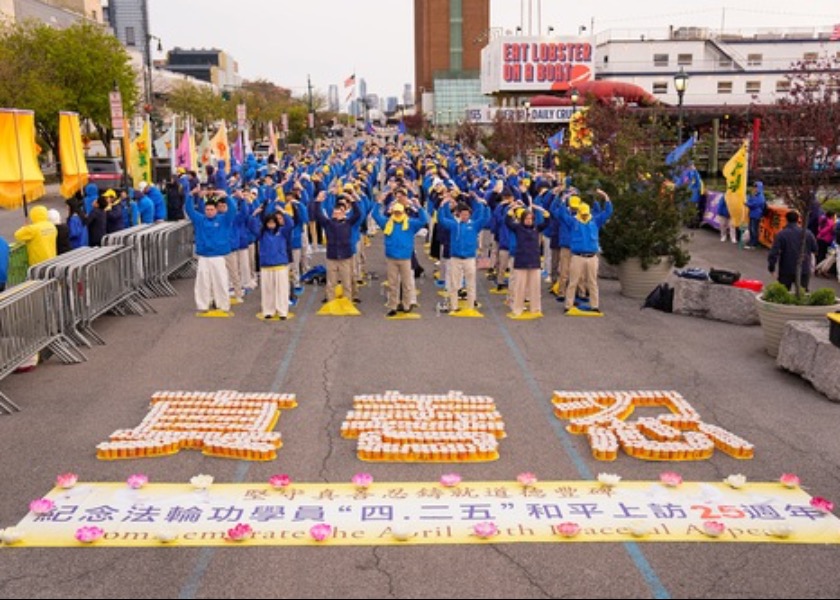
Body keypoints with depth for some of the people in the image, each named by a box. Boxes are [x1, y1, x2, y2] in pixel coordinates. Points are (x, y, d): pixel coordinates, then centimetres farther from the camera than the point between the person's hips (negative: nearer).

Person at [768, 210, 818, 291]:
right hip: (804, 270, 2)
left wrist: (771, 266, -6)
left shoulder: (781, 234, -11)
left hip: (786, 270, -2)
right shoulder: (807, 233, -2)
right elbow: (815, 249, 7)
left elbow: (774, 252, -15)